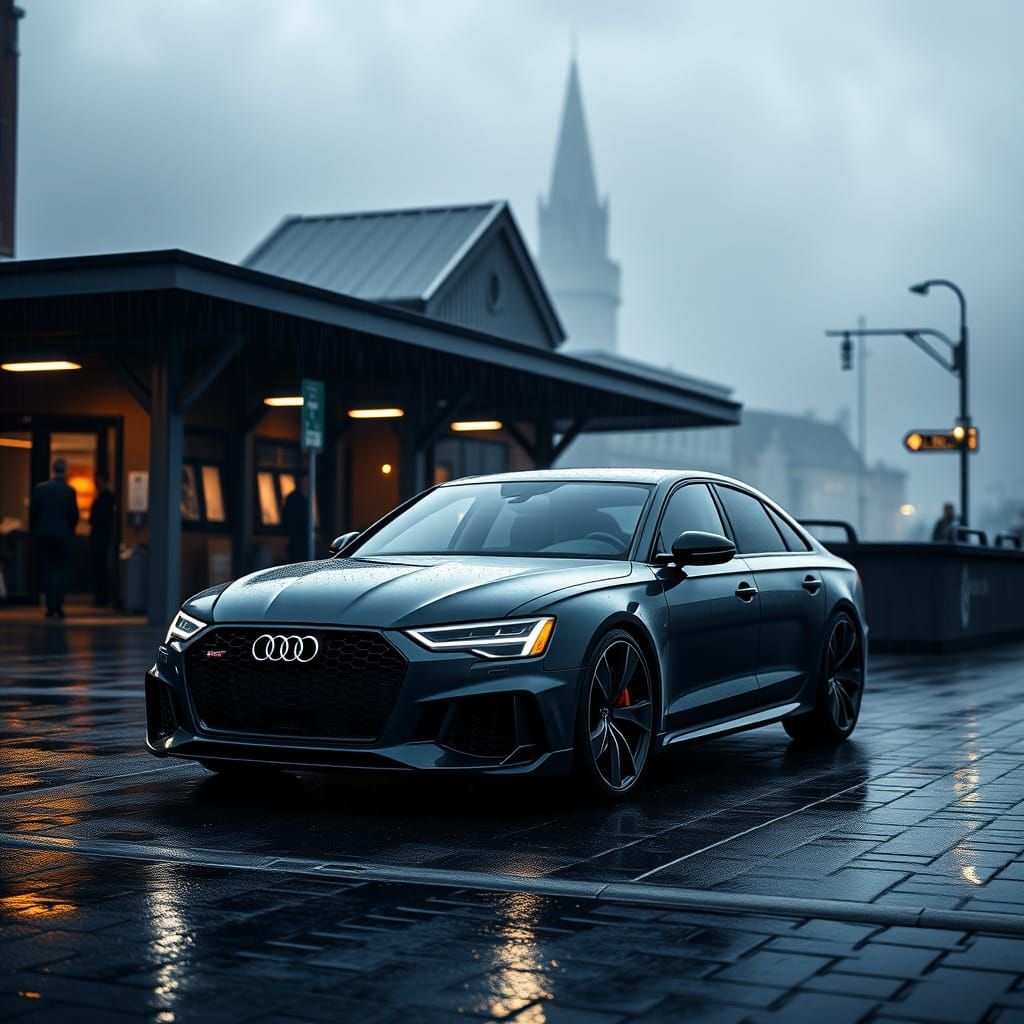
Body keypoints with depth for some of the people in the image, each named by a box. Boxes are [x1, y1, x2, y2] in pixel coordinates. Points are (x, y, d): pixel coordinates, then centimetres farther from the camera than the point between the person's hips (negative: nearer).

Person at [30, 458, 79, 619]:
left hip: (43, 535, 2)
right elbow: (74, 515, -6)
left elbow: (33, 513, 0)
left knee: (47, 571, 9)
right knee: (63, 571, 7)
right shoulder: (69, 490, -9)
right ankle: (57, 605, -9)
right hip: (62, 534, -2)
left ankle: (50, 607, 7)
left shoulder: (39, 488, -2)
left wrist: (34, 531, 13)